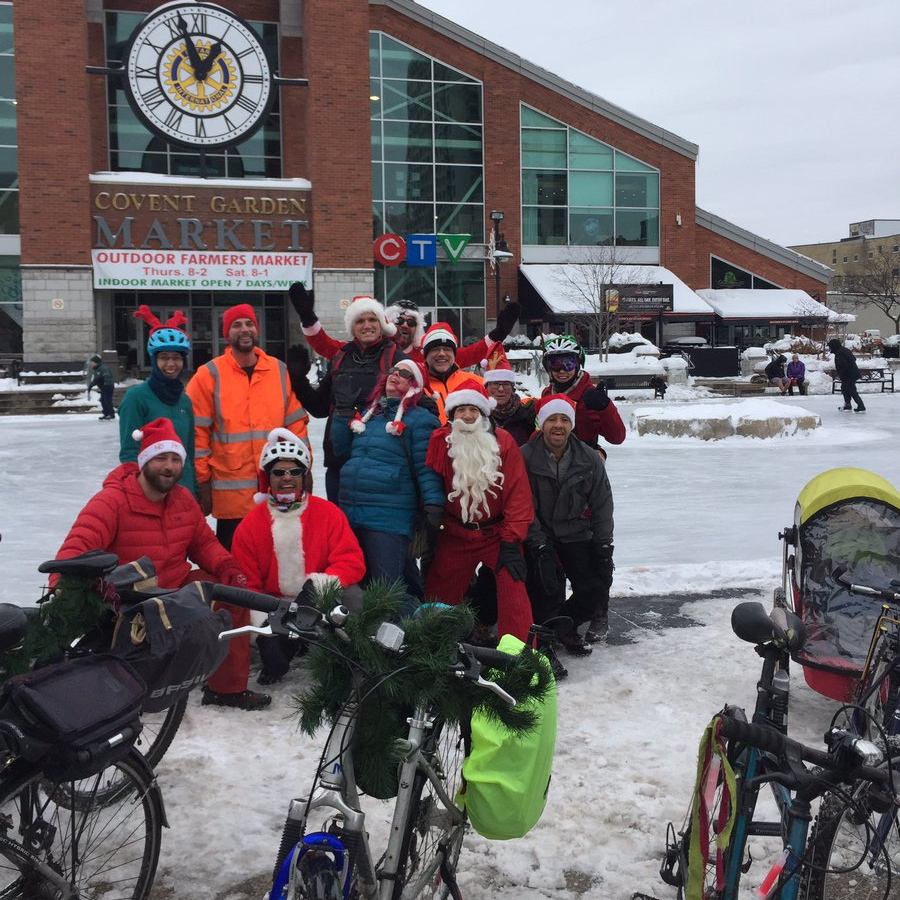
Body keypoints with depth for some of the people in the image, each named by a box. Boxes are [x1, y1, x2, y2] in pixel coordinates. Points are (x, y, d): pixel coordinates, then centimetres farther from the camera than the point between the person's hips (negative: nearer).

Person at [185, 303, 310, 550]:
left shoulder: (281, 371, 8)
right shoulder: (209, 375, -2)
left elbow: (296, 424, 10)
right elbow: (197, 432, -3)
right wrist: (202, 482, -4)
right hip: (230, 494, -3)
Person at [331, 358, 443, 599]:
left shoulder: (420, 419, -3)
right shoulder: (369, 414, 19)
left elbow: (426, 468, -9)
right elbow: (341, 449, 23)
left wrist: (433, 504, -20)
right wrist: (343, 413, 14)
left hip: (389, 518, -7)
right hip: (351, 513, 8)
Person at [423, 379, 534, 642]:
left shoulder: (502, 442, -10)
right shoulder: (440, 441, -5)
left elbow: (518, 494, -10)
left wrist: (511, 542, -13)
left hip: (497, 533, -2)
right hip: (454, 535, 2)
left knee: (512, 586, -17)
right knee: (438, 595, 10)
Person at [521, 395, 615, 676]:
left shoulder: (589, 459, -1)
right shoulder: (525, 458, -13)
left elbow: (602, 505, 5)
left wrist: (603, 545, 1)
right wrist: (539, 545, -18)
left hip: (577, 535, 3)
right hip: (540, 538, -3)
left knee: (596, 587, -8)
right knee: (547, 590, -18)